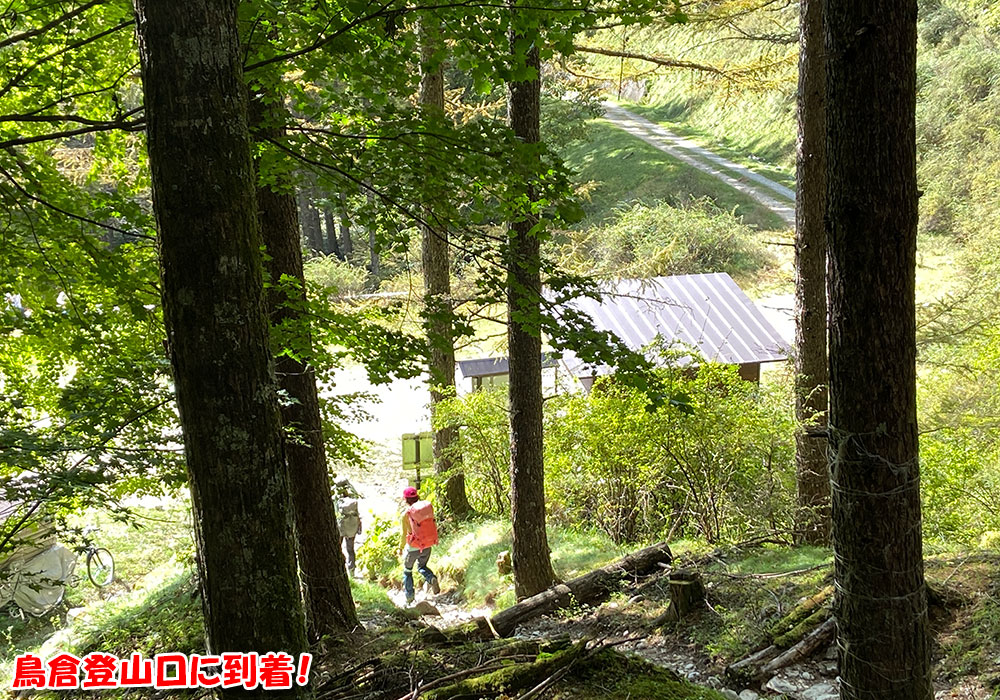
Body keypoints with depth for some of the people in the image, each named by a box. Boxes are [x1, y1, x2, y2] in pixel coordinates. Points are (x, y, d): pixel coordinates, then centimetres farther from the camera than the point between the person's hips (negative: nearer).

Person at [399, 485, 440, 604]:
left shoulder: (406, 514, -17)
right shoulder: (428, 506, -6)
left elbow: (405, 534, -12)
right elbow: (433, 524, 1)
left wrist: (401, 548, 4)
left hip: (414, 547, -4)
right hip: (428, 545, 4)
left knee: (407, 570, 20)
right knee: (421, 566, 27)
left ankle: (409, 597, 22)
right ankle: (431, 578, -4)